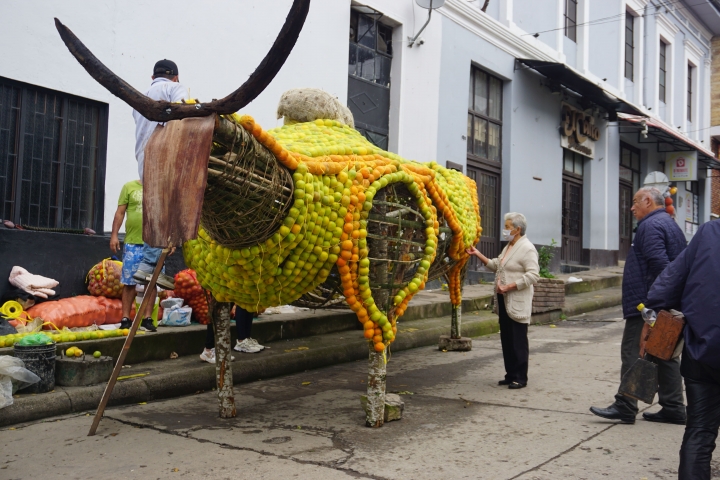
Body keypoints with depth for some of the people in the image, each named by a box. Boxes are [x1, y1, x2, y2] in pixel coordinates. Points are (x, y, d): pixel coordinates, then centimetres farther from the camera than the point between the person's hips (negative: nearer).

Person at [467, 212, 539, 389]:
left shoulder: (527, 248, -13)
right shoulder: (508, 247, 16)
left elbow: (533, 275, -20)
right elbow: (496, 265, 18)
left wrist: (509, 287, -22)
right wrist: (478, 254, 11)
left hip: (517, 303, -9)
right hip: (504, 301, 9)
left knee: (518, 341, -2)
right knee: (506, 340, 12)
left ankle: (520, 378, 6)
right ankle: (510, 375, 21)